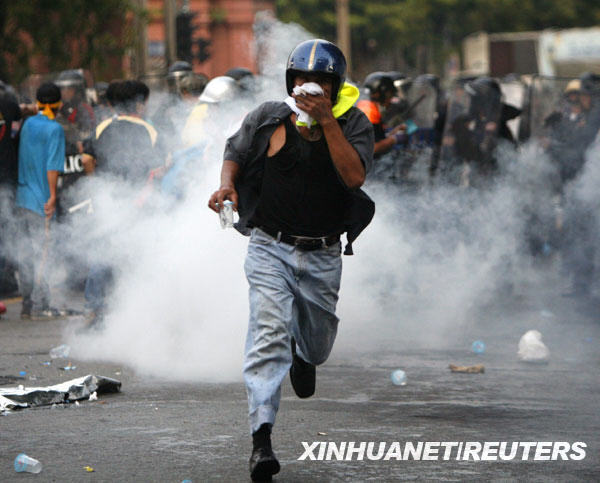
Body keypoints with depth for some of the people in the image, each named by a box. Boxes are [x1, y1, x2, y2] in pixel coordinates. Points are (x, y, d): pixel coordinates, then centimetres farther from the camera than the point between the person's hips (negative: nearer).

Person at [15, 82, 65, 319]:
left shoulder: (28, 124, 12)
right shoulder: (54, 129, -10)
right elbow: (52, 165, -16)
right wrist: (52, 196, -14)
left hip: (22, 198, 7)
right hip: (40, 198, -7)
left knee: (27, 252, 11)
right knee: (40, 252, -4)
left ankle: (27, 304, 13)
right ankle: (39, 306, -5)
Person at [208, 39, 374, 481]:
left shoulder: (354, 124, -4)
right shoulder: (268, 119, -1)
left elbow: (354, 176, -20)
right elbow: (235, 153, 15)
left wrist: (326, 121, -23)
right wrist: (227, 184, -6)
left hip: (323, 256, 2)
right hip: (271, 248, -1)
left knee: (317, 343, 18)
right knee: (269, 336, -19)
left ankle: (305, 357, 58)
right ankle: (261, 437, -25)